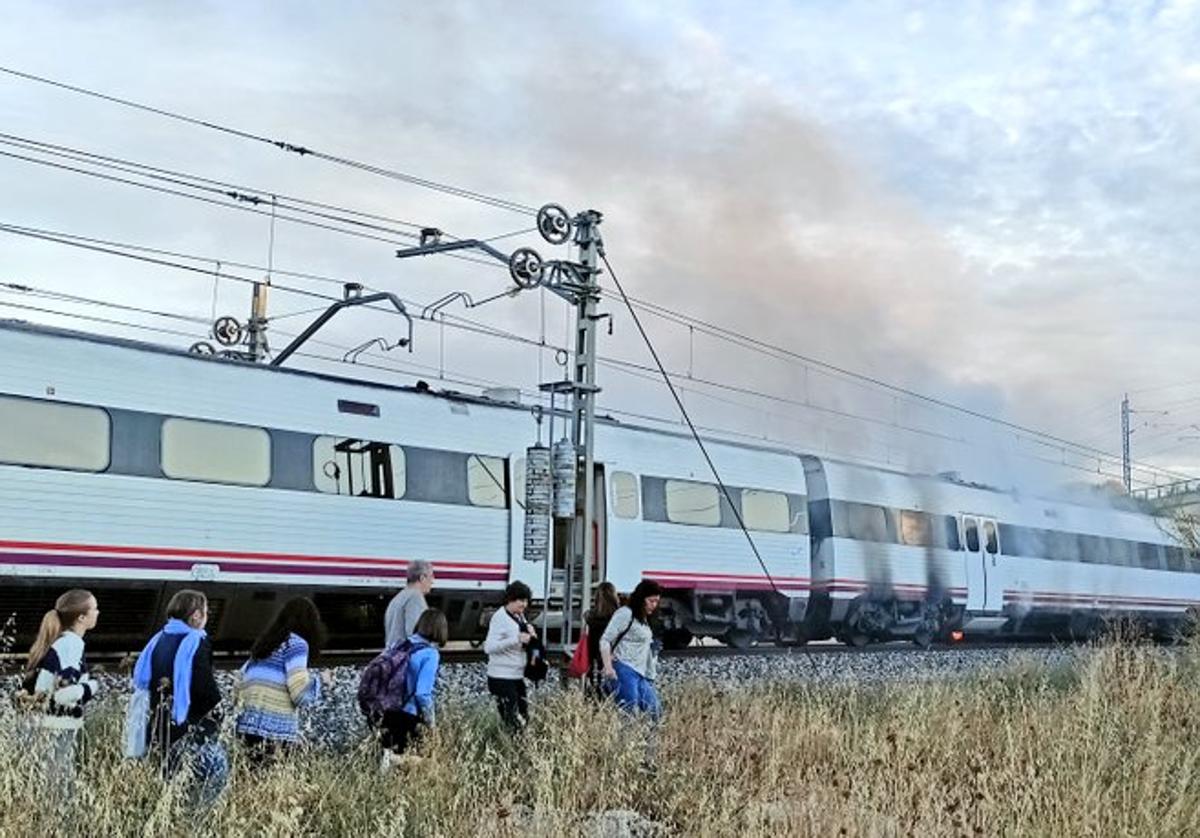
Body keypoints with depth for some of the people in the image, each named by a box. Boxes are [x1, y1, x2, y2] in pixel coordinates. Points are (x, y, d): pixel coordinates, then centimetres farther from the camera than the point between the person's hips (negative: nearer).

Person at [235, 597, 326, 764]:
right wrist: (314, 679, 7)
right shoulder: (296, 643, -2)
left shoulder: (263, 643, 19)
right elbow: (301, 692, -10)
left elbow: (244, 680, 19)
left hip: (248, 725, 7)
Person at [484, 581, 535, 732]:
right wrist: (517, 639, -25)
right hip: (502, 677, -9)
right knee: (513, 722, -11)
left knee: (523, 719, 10)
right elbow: (489, 647, -20)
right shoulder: (500, 618, -12)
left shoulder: (520, 617, 12)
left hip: (518, 676, 9)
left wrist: (529, 633, 2)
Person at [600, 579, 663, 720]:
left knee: (655, 712, 2)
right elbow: (605, 640, -9)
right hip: (625, 669, -9)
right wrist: (608, 667, -19)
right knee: (630, 711, -17)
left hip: (642, 673, 9)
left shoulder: (645, 619, 22)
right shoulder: (625, 614, -4)